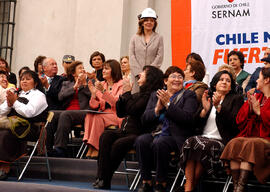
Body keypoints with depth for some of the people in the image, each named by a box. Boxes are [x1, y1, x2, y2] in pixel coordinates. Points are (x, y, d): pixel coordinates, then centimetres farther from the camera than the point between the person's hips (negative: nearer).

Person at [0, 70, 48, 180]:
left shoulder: (39, 95, 5)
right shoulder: (17, 94, 26)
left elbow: (28, 112, -13)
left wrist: (15, 102, -8)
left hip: (30, 128, -6)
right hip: (12, 124, 6)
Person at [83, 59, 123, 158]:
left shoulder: (121, 84, -2)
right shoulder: (102, 84, 15)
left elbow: (117, 103, -18)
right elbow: (94, 106, 10)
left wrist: (104, 91, -25)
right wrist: (93, 93, -7)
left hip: (117, 115, -5)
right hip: (103, 114, 5)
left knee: (98, 117, -31)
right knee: (89, 115, -26)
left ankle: (96, 148, -28)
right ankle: (90, 147, -31)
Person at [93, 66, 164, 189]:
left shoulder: (151, 95, -6)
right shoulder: (138, 94, 21)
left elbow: (133, 110, -17)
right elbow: (120, 113, 20)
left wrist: (127, 93, -5)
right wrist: (123, 95, 7)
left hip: (138, 133, -7)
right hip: (125, 131, 7)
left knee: (119, 144, -31)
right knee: (106, 136, -20)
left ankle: (105, 179, -17)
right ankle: (101, 178, -28)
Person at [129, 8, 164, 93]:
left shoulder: (159, 38, 9)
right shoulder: (135, 38, 13)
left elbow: (159, 57, 0)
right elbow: (132, 56, 4)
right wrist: (140, 73, -8)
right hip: (137, 75, 1)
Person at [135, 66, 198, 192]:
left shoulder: (189, 95, 8)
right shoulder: (155, 95, 19)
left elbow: (187, 118, -10)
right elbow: (144, 120, 11)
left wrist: (168, 104, -11)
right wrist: (157, 109, -7)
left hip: (177, 136, -4)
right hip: (157, 133, 4)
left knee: (159, 143, -34)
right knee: (141, 140, -27)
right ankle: (146, 182, -20)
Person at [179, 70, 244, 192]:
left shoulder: (236, 99, 12)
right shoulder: (207, 98, 24)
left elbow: (234, 123, -4)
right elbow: (196, 123, 13)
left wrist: (218, 107, -12)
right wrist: (205, 110, -4)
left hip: (221, 141, -3)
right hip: (203, 137, 3)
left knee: (203, 146, -34)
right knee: (190, 142, -31)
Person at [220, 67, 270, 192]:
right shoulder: (255, 97, 24)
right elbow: (239, 121, 18)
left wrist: (259, 111, -7)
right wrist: (249, 109, 2)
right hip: (250, 137, 5)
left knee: (250, 144, -35)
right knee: (235, 143, -27)